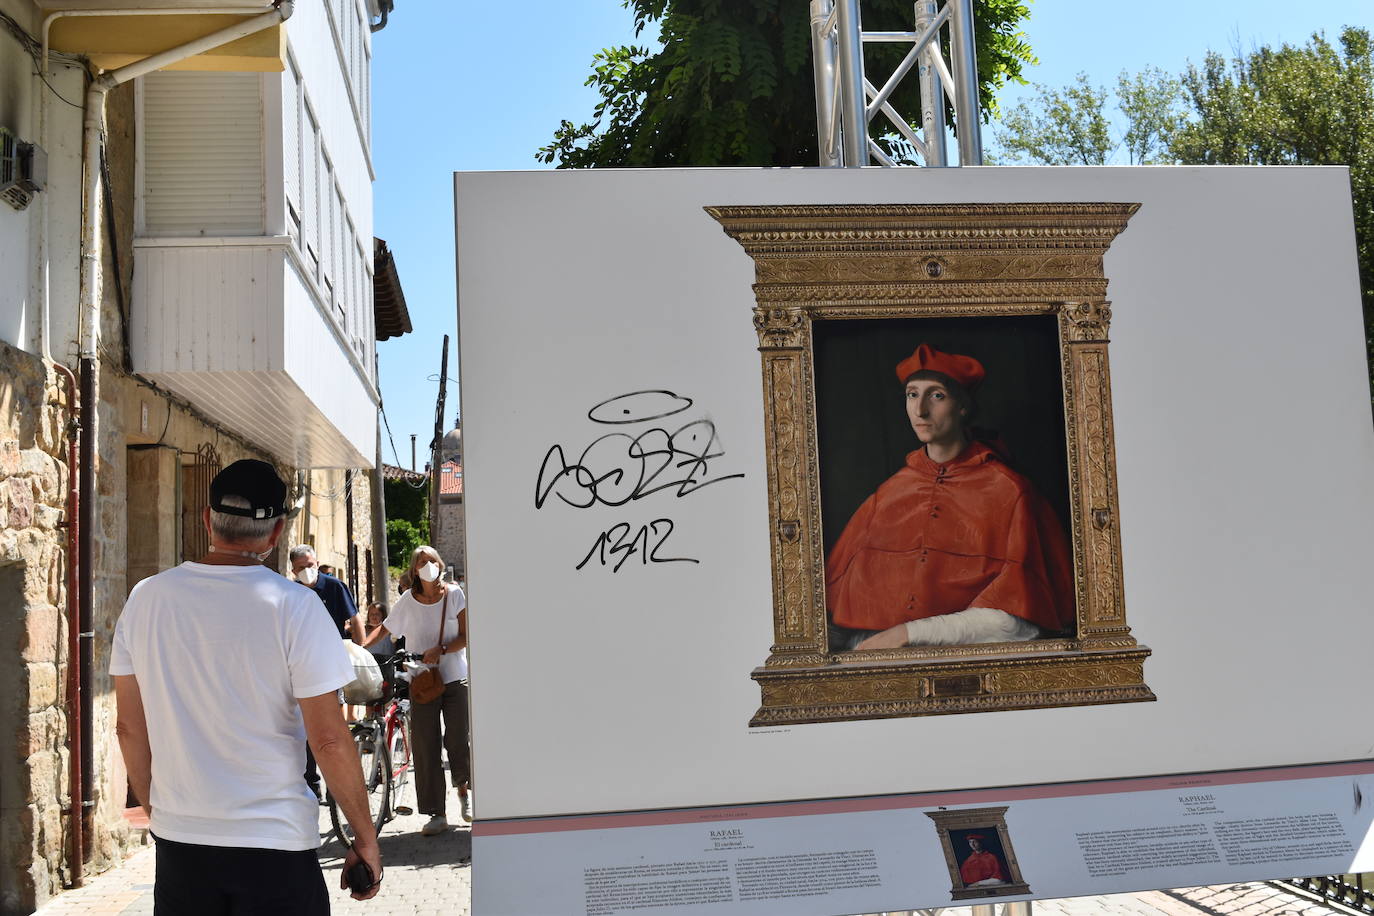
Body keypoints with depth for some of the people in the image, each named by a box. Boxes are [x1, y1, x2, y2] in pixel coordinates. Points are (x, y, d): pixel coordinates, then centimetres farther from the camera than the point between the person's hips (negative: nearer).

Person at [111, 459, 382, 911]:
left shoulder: (146, 598, -2)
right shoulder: (293, 606, -14)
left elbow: (129, 728, 6)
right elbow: (329, 739, -15)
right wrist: (365, 837, -4)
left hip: (177, 841, 4)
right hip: (274, 845, -4)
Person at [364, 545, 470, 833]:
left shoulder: (454, 595, -2)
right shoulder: (407, 601, -1)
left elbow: (465, 637, -4)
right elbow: (385, 629, 11)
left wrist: (441, 649, -20)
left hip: (454, 679, 0)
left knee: (458, 741, 0)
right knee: (425, 746, -2)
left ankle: (463, 789, 32)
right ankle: (437, 814, 5)